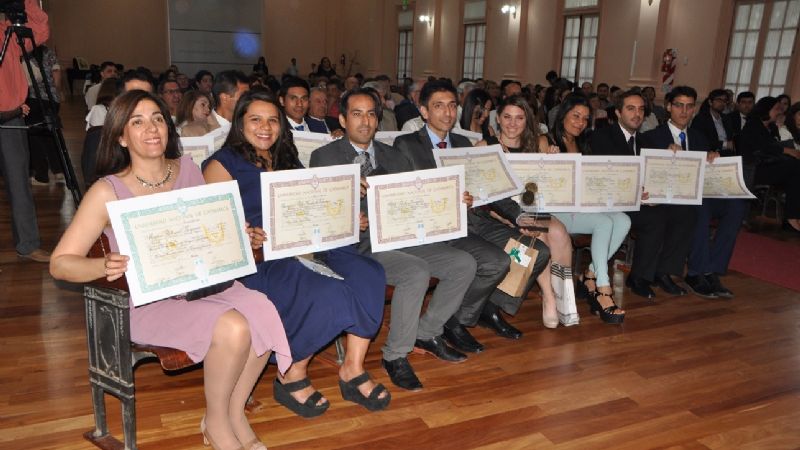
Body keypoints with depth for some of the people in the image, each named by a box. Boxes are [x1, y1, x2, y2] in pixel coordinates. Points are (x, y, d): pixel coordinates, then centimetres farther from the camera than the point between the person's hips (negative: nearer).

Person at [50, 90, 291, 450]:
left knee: (263, 311, -23)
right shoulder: (108, 191, -9)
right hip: (147, 301, -4)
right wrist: (105, 266, -30)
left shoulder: (188, 169, 4)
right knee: (232, 327, -29)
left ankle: (235, 414, -1)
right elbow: (59, 263, -10)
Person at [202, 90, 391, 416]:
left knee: (368, 275, -22)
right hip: (258, 259, -6)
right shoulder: (222, 164, 7)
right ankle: (292, 378, -7)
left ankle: (353, 368, -12)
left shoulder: (288, 161, 25)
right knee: (324, 294, -32)